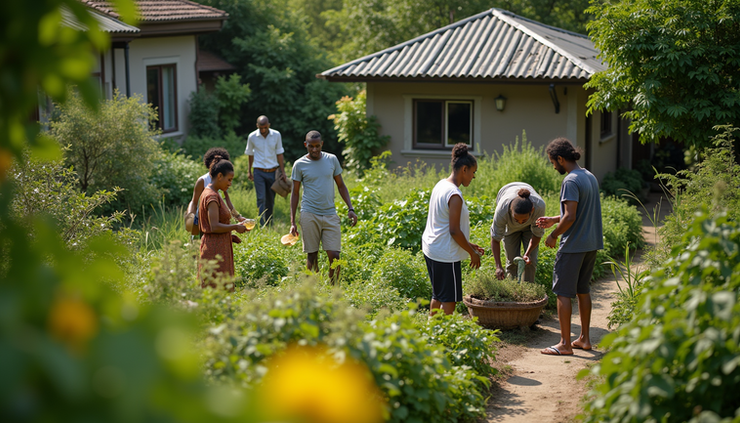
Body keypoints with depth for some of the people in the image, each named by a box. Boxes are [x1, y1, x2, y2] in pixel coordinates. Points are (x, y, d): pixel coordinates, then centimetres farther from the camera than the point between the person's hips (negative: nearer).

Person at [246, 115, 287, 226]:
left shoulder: (276, 135, -3)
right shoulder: (252, 137, -5)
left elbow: (279, 154, 5)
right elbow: (250, 154, 9)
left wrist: (282, 171, 4)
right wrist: (249, 171, 15)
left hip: (273, 171, 2)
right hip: (259, 172, -2)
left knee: (271, 199, 9)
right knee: (261, 199, -8)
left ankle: (269, 224, 22)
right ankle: (262, 225, -9)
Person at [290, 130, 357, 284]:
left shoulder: (332, 159, 6)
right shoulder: (299, 164, 1)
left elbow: (341, 185, 13)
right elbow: (295, 193, 5)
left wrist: (351, 209, 2)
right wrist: (292, 222, 0)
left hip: (330, 214, 2)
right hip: (309, 215, -1)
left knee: (334, 256, -4)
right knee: (312, 256, 3)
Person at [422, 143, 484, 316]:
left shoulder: (441, 185, 8)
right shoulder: (454, 195, -20)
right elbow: (454, 231, -20)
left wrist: (468, 244, 17)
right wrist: (472, 253, -8)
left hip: (431, 249, 10)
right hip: (445, 255, -10)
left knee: (438, 295, 20)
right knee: (449, 300, 0)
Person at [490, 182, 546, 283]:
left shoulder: (539, 206, -42)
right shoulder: (502, 209, -44)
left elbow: (537, 234, -23)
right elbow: (495, 239, -31)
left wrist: (527, 254, -35)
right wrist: (498, 266, -39)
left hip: (529, 225, 1)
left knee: (531, 259, -6)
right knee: (512, 259, -4)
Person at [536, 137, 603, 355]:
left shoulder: (571, 181, -18)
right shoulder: (590, 177, 11)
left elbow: (570, 217, -23)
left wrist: (553, 235, -9)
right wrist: (554, 220, 21)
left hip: (573, 246, -9)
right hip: (591, 243, 9)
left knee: (563, 293, -1)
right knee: (583, 290, 18)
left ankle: (565, 344, 2)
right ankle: (585, 338, 24)